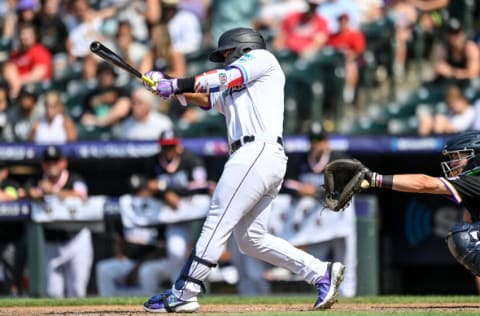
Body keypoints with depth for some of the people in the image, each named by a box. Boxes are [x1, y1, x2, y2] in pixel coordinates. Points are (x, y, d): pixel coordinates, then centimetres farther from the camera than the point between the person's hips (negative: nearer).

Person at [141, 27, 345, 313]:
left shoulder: (262, 58, 8)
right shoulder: (232, 92, 32)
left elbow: (223, 78, -3)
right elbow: (206, 98, 21)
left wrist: (176, 85, -5)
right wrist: (167, 85, 8)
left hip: (258, 153, -10)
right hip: (268, 160, 10)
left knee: (217, 223, -11)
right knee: (251, 238, 8)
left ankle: (183, 295, -14)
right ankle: (322, 273, 6)